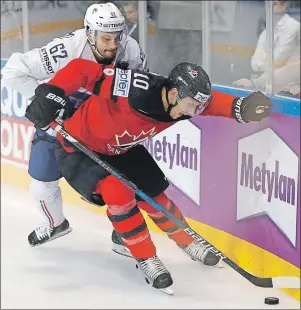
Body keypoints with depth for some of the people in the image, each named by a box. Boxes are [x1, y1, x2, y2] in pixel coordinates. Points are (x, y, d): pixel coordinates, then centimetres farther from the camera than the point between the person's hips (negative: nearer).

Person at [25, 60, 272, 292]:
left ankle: (186, 241, 35)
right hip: (79, 145, -6)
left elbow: (212, 102, -12)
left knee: (153, 195, 8)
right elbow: (81, 69, -34)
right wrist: (50, 95, -37)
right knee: (117, 191, -25)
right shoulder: (133, 90, -40)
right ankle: (146, 258, -7)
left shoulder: (181, 99, -20)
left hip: (123, 148, 6)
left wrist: (240, 107, -33)